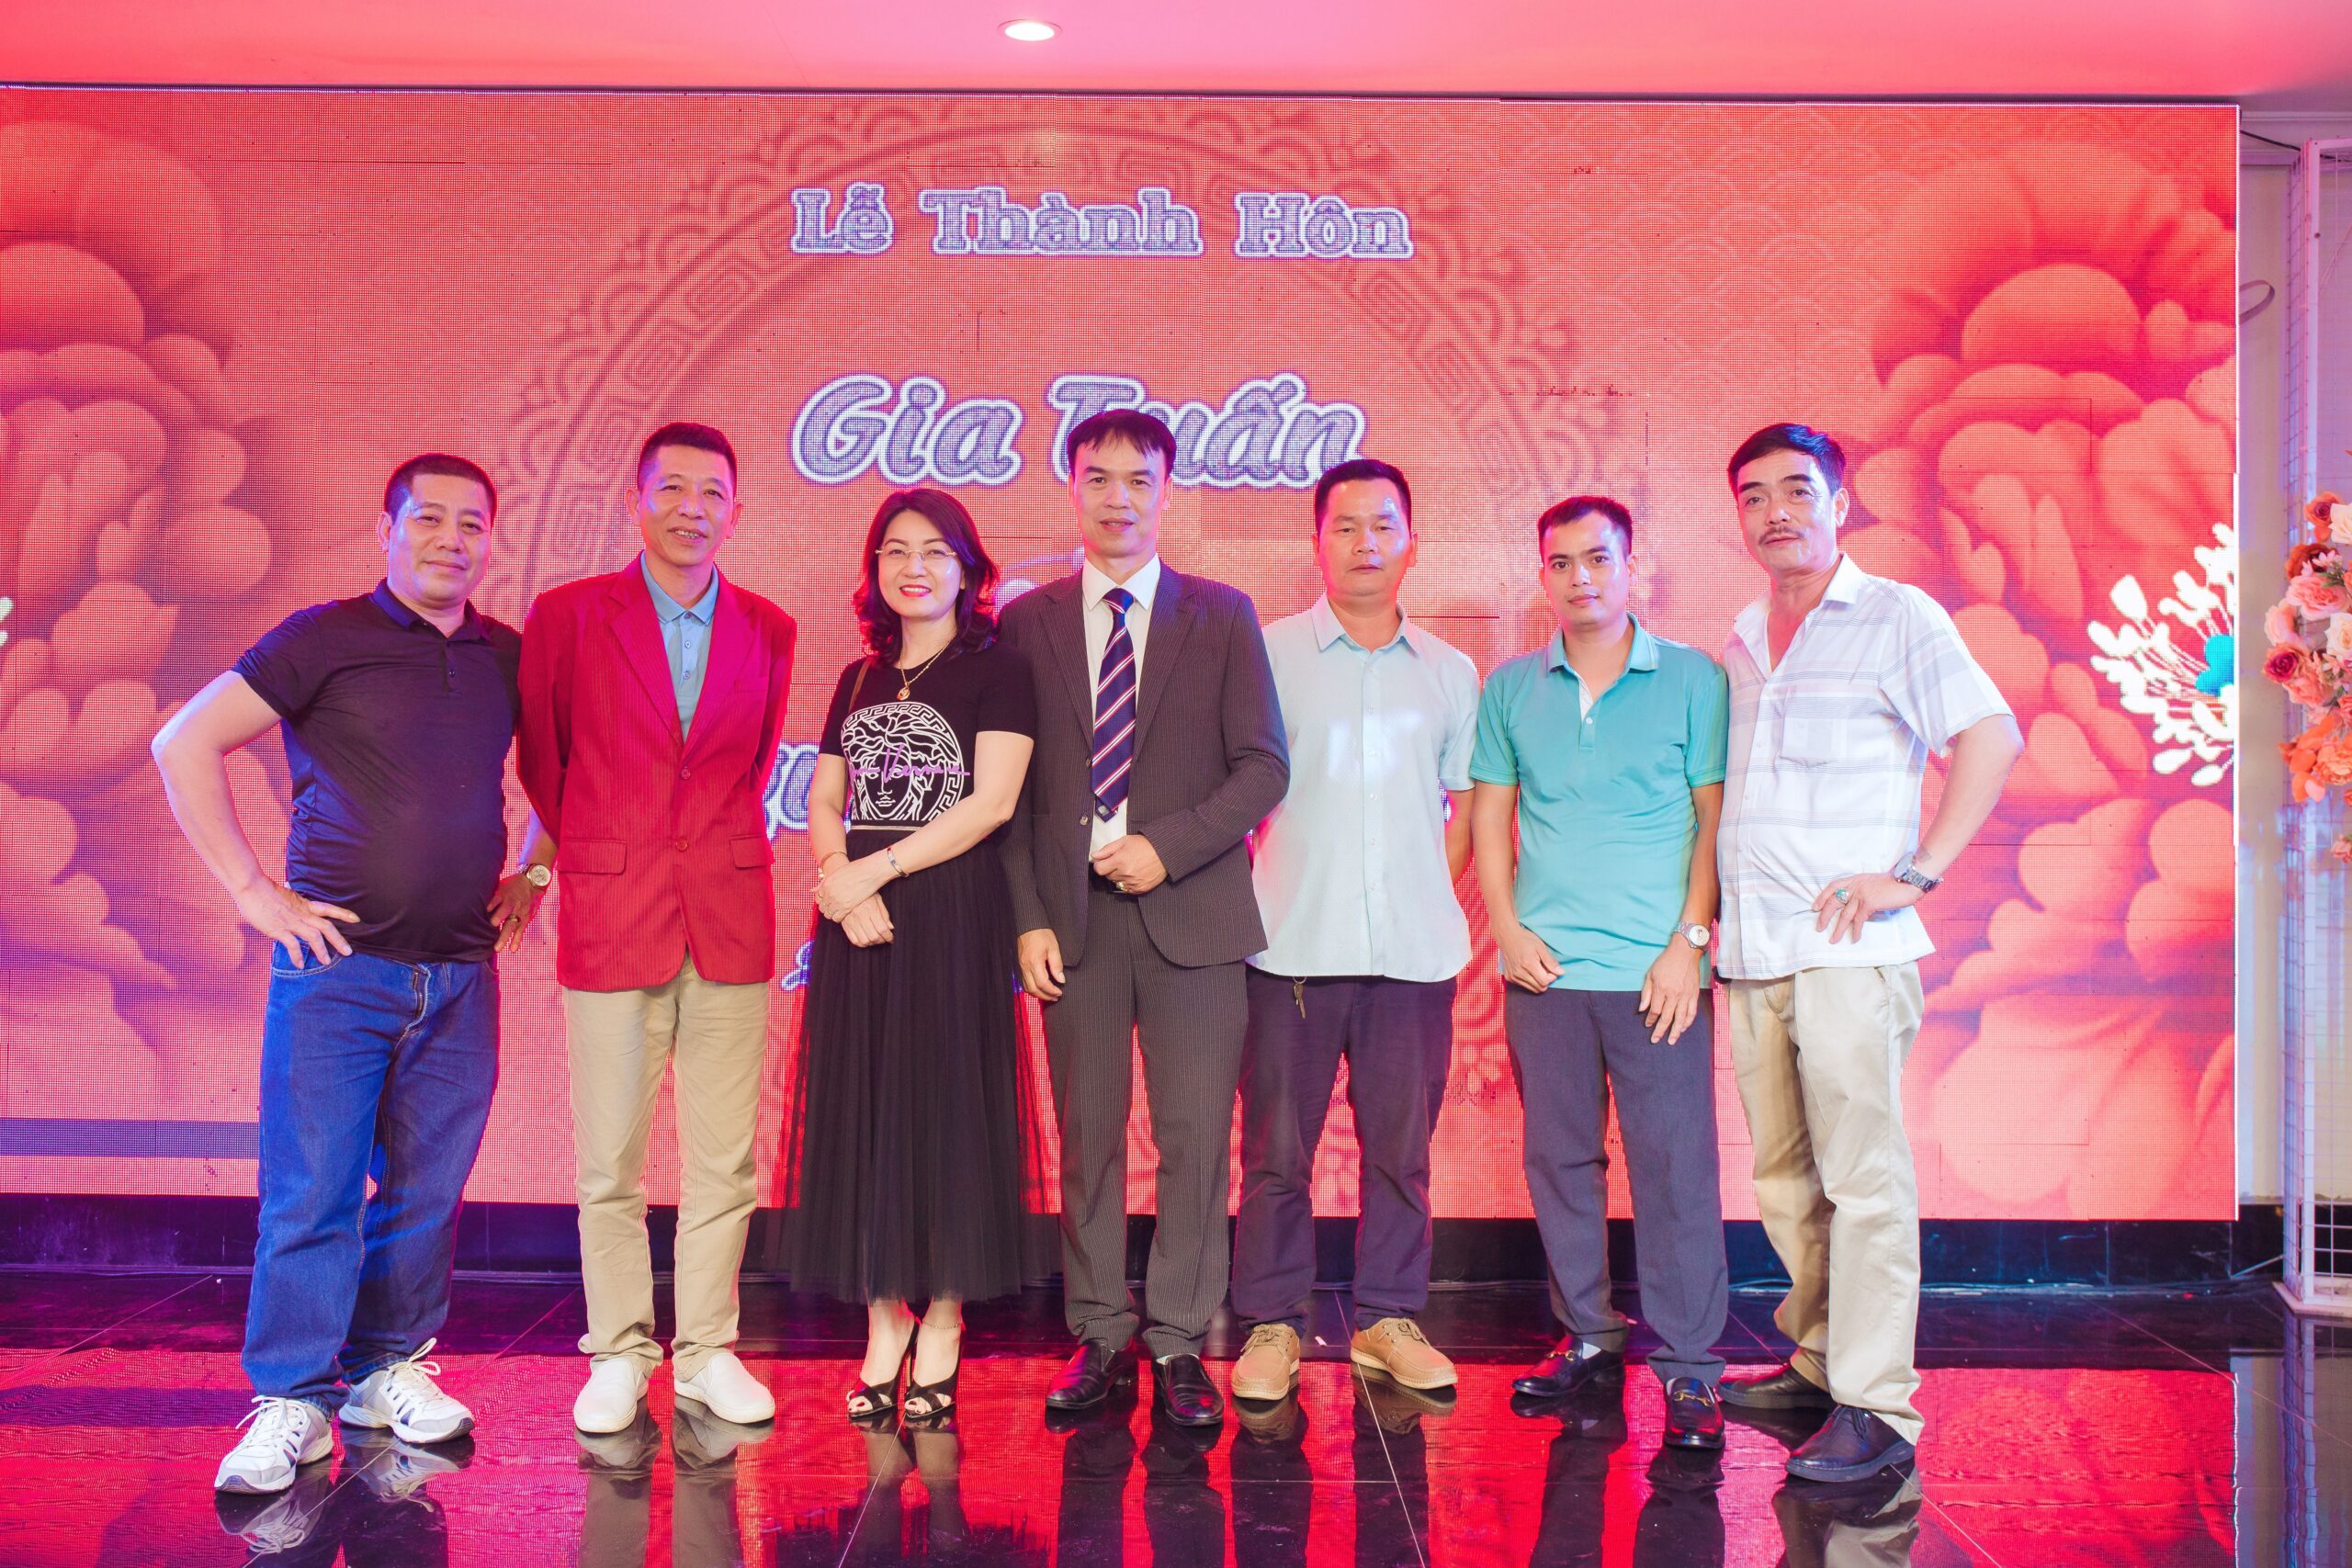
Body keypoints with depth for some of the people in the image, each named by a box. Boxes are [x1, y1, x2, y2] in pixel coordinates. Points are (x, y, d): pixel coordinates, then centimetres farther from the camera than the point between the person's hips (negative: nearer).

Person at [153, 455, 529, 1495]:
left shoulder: (511, 657, 8)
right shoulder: (325, 639, -3)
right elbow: (183, 745, -4)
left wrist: (531, 875, 14)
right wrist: (251, 889, -8)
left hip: (461, 974, 4)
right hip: (339, 963, -3)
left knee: (425, 1189, 10)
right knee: (313, 1191, -2)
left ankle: (387, 1370, 24)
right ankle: (293, 1400, 9)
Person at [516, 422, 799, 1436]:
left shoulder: (767, 631, 8)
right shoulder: (566, 616, 1)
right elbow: (540, 762, 11)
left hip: (731, 922, 2)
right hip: (609, 921, -2)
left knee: (726, 1159, 6)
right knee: (610, 1163, 4)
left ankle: (707, 1350, 19)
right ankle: (618, 1353, 19)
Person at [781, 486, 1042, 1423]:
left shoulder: (995, 670, -1)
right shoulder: (860, 680, 16)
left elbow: (992, 802, -11)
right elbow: (824, 803, 11)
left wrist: (877, 870, -13)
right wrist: (838, 878, -10)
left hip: (952, 915, -5)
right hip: (858, 920, 5)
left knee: (946, 1109, -1)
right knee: (863, 1109, 5)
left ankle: (942, 1330, 10)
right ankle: (883, 1329, 15)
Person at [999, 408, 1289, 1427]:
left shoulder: (1222, 616, 8)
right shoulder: (1026, 623, 9)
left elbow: (1264, 764, 2)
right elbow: (1011, 788, 7)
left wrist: (1169, 846, -11)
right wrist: (1028, 916, -2)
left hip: (1190, 908, -1)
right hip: (1072, 913, 1)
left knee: (1195, 1136, 0)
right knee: (1086, 1135, 6)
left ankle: (1180, 1344, 13)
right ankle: (1098, 1337, 18)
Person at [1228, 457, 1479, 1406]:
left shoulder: (1449, 673, 11)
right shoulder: (1268, 655, 3)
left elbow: (1462, 801, 17)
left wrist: (1437, 900, 7)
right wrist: (1256, 899, -2)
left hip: (1413, 951, 2)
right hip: (1293, 946, -2)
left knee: (1401, 1147, 9)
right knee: (1276, 1147, 4)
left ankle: (1389, 1319, 23)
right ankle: (1272, 1322, 17)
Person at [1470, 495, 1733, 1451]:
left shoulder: (1692, 681, 3)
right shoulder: (1510, 689, 10)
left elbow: (1716, 819, 1)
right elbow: (1490, 816, 12)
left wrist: (1690, 940, -8)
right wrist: (1506, 925, -1)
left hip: (1656, 970, -3)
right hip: (1543, 967, 3)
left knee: (1675, 1166, -2)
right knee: (1560, 1159, 9)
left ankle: (1687, 1365, 8)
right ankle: (1588, 1337, 23)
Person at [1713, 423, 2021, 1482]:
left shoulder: (1896, 619, -1)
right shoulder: (1740, 639, 17)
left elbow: (1993, 738, -7)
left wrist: (1917, 874, -14)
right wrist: (1709, 910, 16)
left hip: (1849, 950, -6)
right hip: (1753, 955, 6)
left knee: (1862, 1177, -5)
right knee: (1784, 1178, 11)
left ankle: (1875, 1409, 0)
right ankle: (1820, 1360, 25)